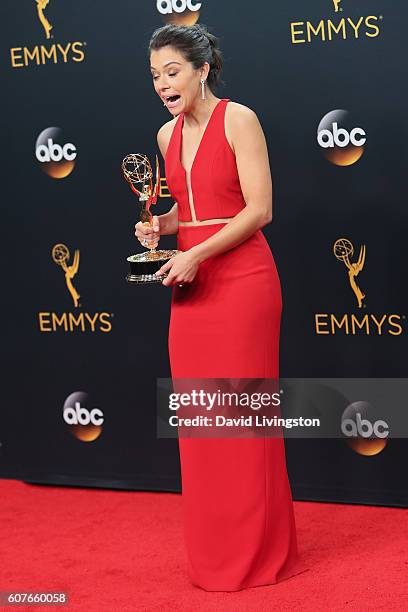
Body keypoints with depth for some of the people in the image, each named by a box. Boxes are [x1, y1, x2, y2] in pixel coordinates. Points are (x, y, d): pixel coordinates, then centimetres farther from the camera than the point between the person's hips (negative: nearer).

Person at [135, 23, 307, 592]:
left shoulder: (238, 119, -7)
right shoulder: (168, 135, 13)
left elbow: (258, 209, -12)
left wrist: (197, 253, -17)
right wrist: (160, 224, 3)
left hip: (240, 280, -7)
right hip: (190, 286, 7)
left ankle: (256, 552, 11)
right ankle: (213, 553, 19)